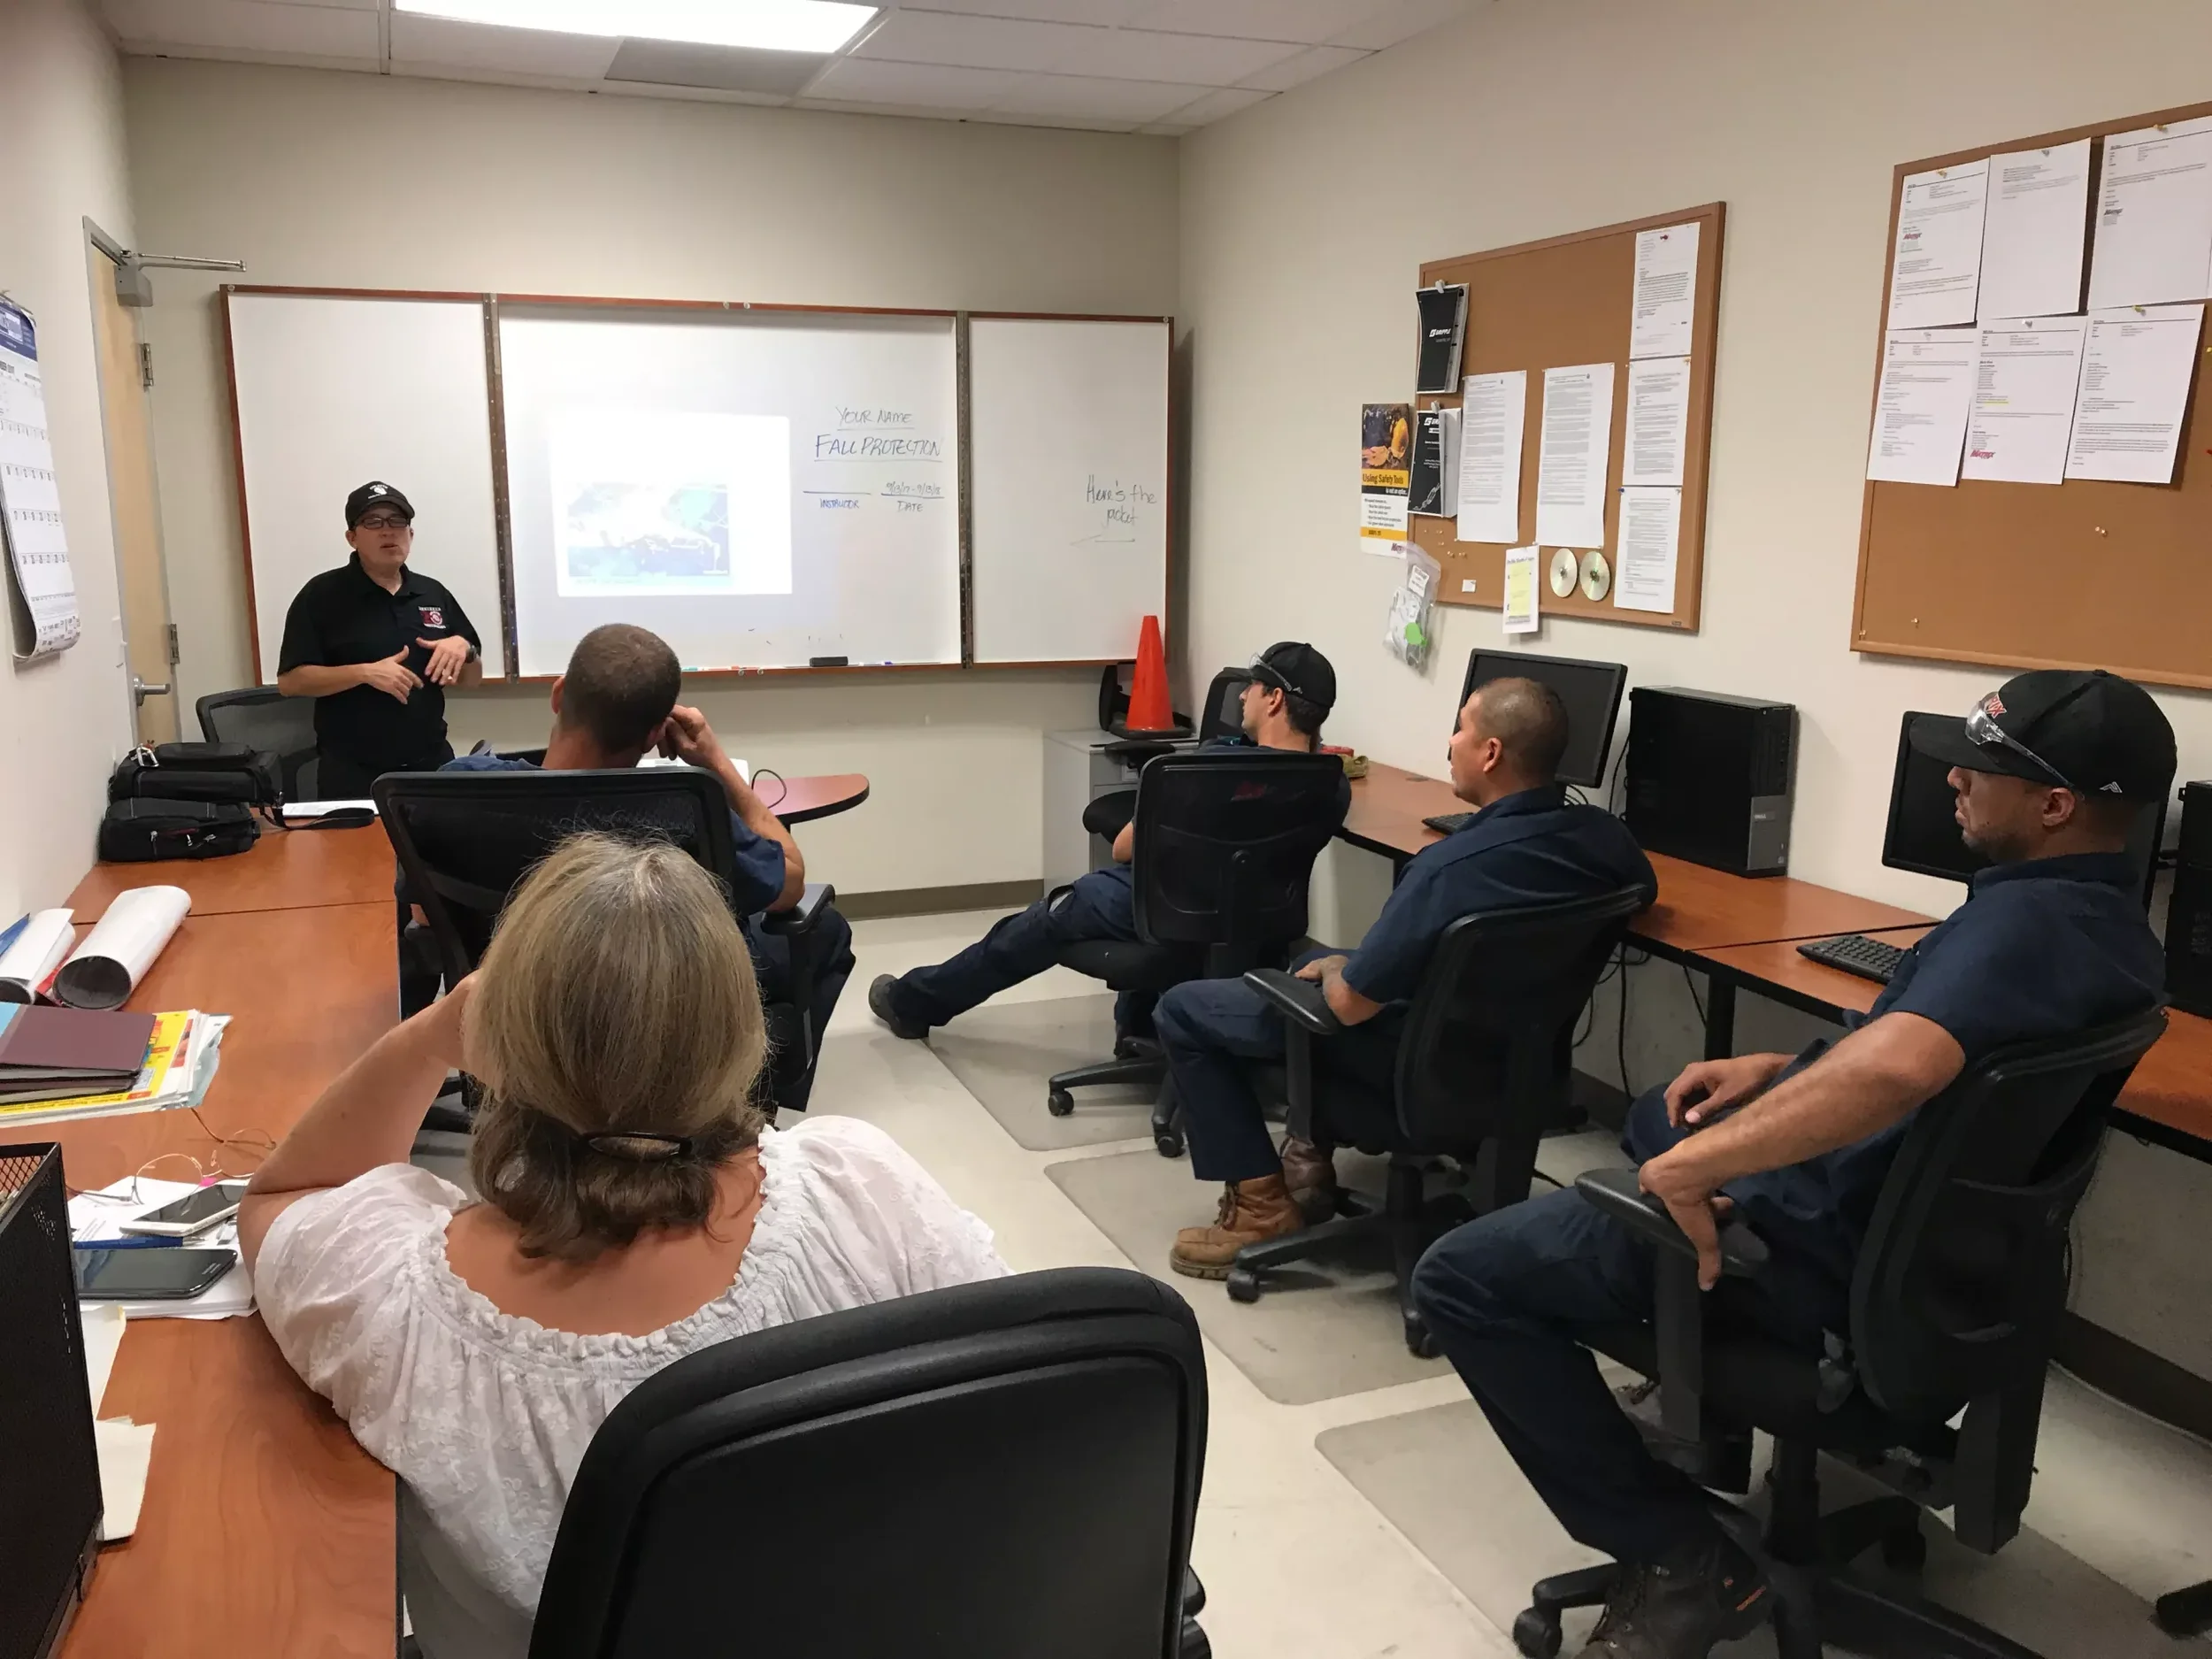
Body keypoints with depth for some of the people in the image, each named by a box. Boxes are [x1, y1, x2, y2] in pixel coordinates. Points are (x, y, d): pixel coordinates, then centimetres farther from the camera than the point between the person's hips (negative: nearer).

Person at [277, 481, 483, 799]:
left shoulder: (435, 594, 10)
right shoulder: (321, 595, -3)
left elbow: (473, 678, 14)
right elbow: (290, 681, -9)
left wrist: (463, 647, -7)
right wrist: (365, 672, -20)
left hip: (431, 765, 4)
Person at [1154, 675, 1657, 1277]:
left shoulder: (1452, 866, -35)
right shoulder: (1605, 835, -13)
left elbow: (1351, 1003, -27)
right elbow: (1644, 891, 13)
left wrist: (1336, 970, -2)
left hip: (1416, 1061, -8)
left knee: (1182, 1010, 6)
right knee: (1319, 960, 33)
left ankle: (1262, 1206, 6)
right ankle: (1311, 1156, 30)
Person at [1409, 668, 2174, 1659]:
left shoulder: (2021, 920, -28)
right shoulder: (2105, 916, 4)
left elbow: (1895, 1069, -48)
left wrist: (1690, 1166, -40)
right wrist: (1782, 1068, 10)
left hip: (1823, 1245, -11)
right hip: (1903, 1223, 11)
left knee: (1459, 1277, -10)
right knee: (1659, 1114, 37)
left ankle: (1681, 1559, -5)